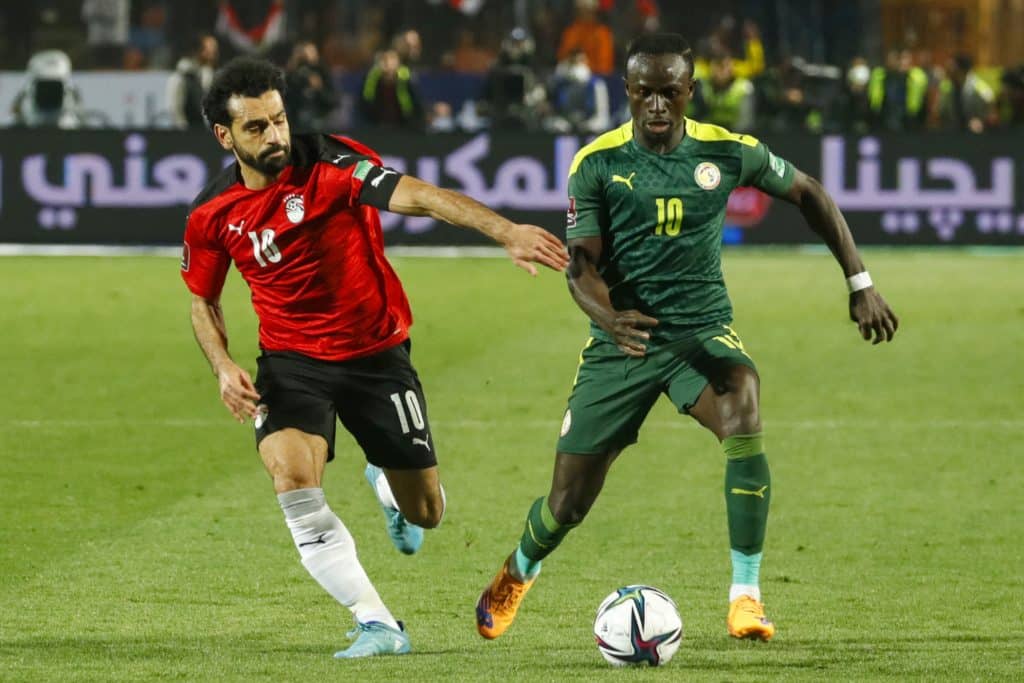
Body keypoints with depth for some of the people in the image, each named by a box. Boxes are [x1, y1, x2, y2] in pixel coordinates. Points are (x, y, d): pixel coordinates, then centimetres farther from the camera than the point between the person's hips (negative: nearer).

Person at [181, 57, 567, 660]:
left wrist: (506, 231, -48)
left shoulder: (330, 164, -19)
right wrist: (224, 366, -9)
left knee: (424, 514, 6)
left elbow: (417, 197, -34)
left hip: (377, 354, -1)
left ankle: (385, 483, 48)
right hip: (292, 361, 1)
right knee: (292, 476, -28)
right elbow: (204, 301, 11)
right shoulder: (212, 216, -6)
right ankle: (378, 625, -20)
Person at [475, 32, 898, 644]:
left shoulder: (728, 152, -4)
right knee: (569, 502, 4)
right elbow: (581, 265, -12)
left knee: (745, 422, -33)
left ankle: (746, 596, -23)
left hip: (704, 331, 0)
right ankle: (520, 571, 41)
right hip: (623, 339, 0)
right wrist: (608, 317, -35)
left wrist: (861, 283, 6)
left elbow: (809, 194, 10)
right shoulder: (596, 163, -7)